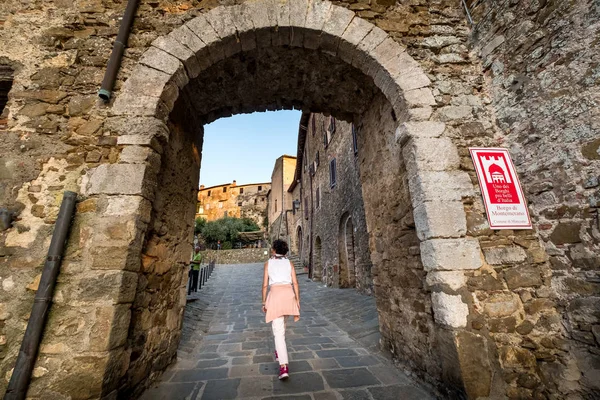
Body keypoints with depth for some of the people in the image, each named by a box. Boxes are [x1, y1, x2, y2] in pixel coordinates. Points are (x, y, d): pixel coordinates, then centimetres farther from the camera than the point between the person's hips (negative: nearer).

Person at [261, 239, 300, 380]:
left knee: (278, 330, 1)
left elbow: (265, 285, 4)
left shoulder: (268, 263, 5)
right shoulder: (289, 263, 9)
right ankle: (279, 351, 44)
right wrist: (298, 301, 9)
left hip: (275, 294, -3)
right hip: (289, 294, 3)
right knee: (281, 325, 27)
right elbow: (295, 283, 4)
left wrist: (264, 302, 13)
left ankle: (284, 366, -7)